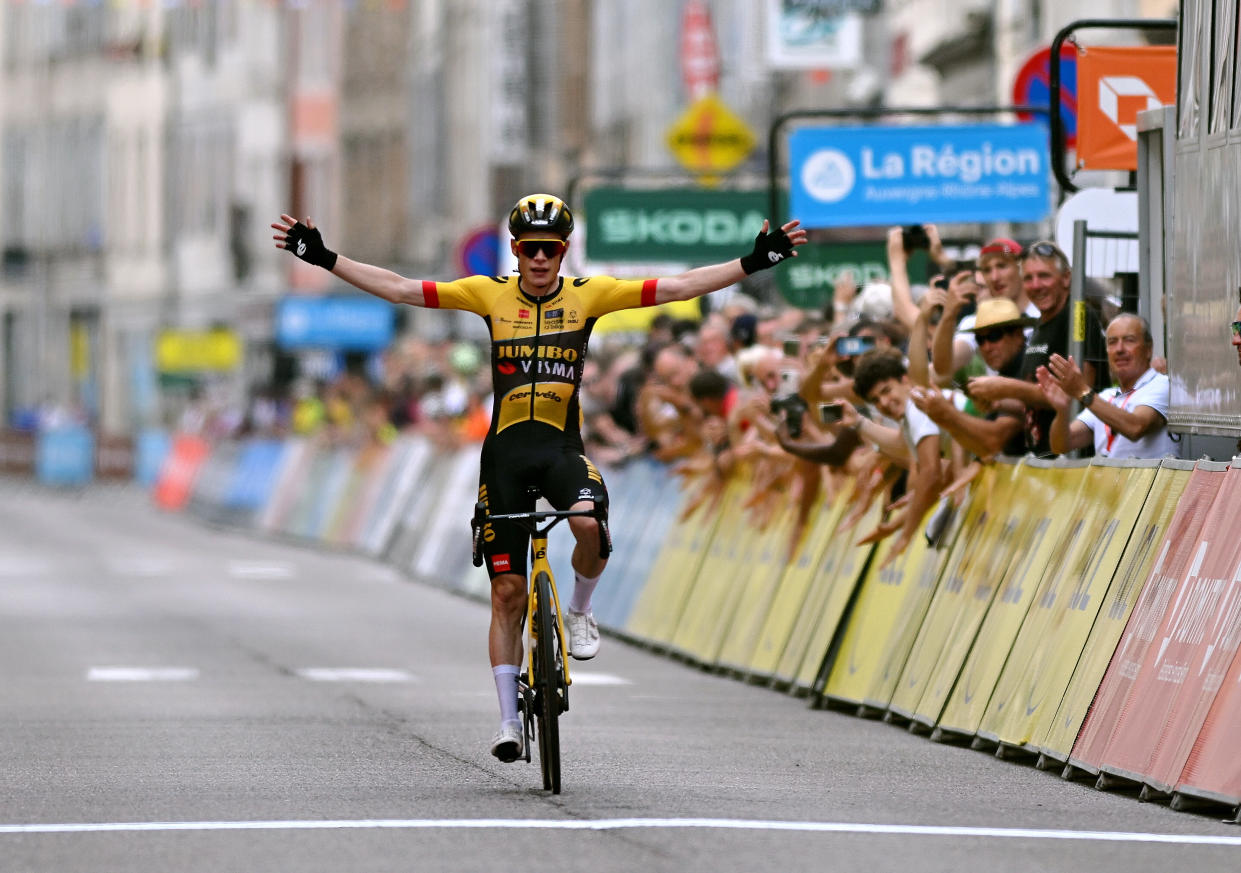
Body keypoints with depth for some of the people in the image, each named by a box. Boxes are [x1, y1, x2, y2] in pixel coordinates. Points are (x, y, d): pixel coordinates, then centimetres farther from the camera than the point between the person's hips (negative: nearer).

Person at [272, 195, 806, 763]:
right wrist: (324, 258, -8)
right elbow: (398, 289, -1)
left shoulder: (589, 294, 0)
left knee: (589, 522, -35)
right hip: (505, 449, 1)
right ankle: (509, 718, 10)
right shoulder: (491, 294, 1)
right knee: (507, 591, 1)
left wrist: (754, 262, -12)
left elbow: (678, 287, -5)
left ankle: (579, 611, -4)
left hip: (562, 446, -1)